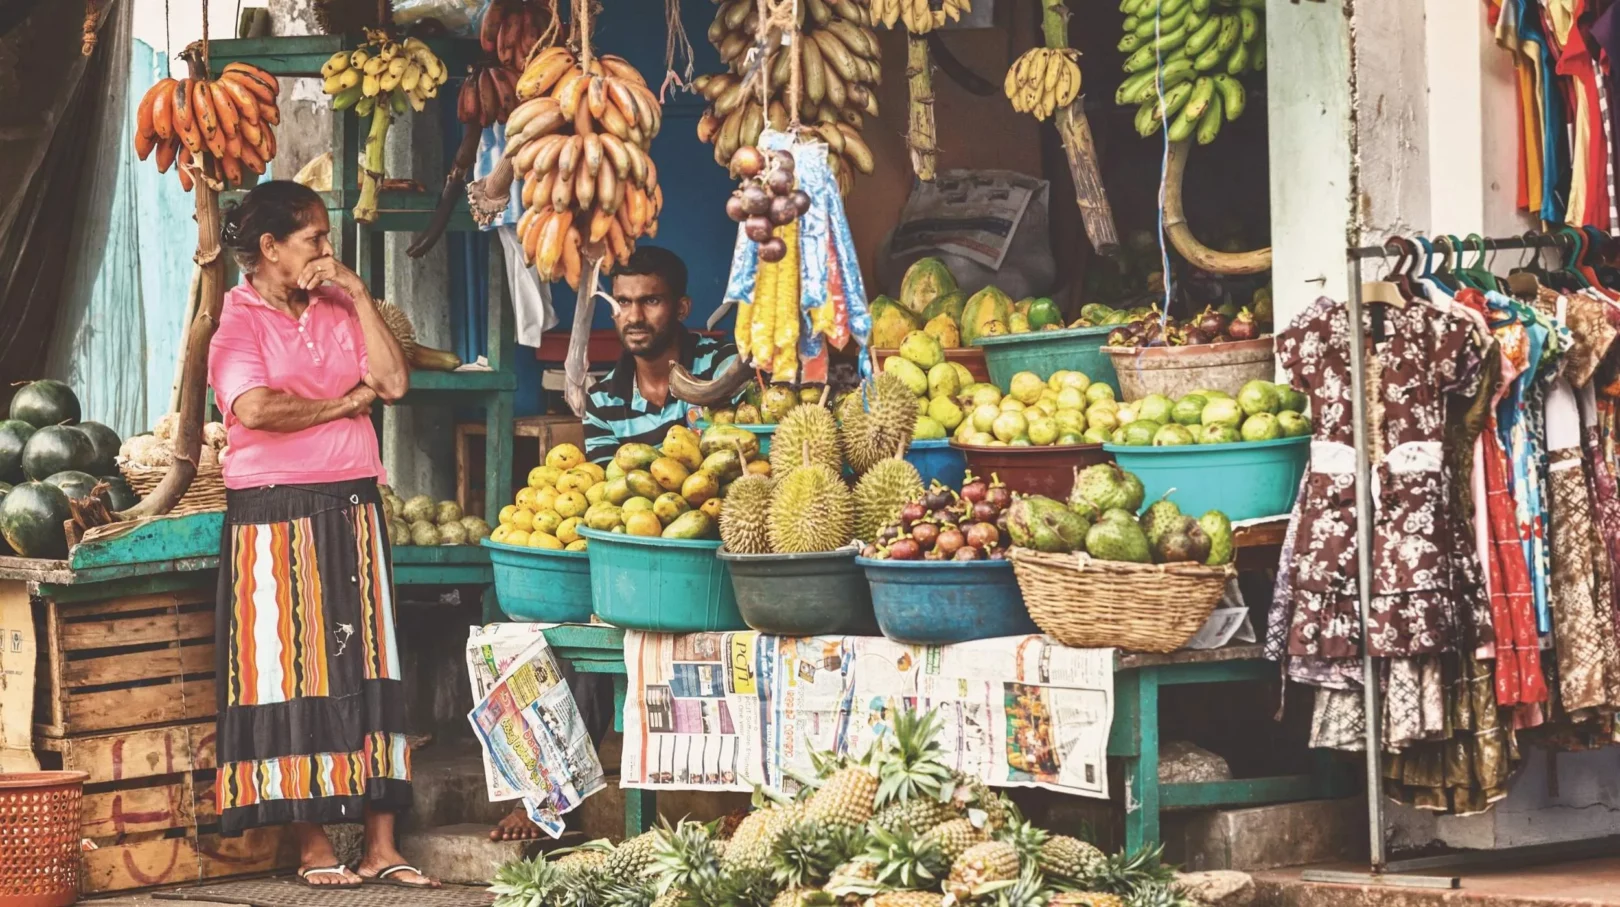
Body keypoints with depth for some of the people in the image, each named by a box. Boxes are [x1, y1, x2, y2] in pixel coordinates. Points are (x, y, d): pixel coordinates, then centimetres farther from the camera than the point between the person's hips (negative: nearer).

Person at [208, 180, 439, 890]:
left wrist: (359, 295, 0)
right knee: (292, 672, -2)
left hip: (352, 509, 5)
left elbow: (392, 380, 2)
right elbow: (256, 409, -18)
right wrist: (346, 402, -6)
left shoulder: (338, 311, 13)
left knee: (366, 669, 3)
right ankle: (313, 848, 4)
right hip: (274, 516, -5)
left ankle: (380, 848, 4)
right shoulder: (236, 319, -3)